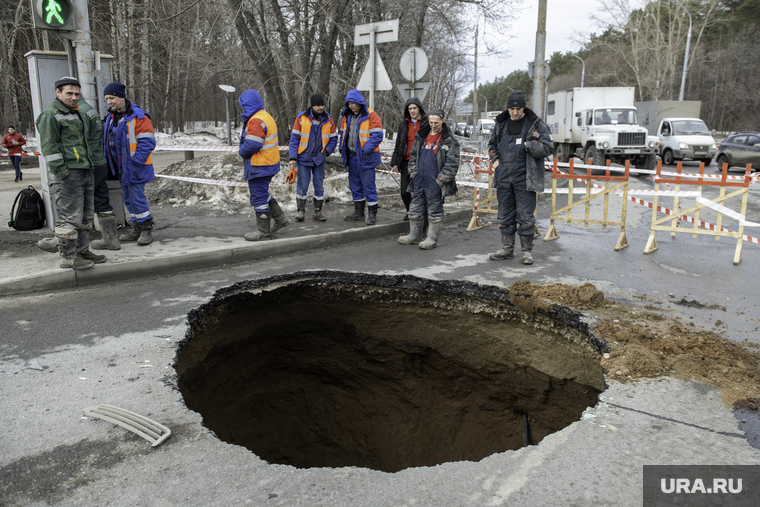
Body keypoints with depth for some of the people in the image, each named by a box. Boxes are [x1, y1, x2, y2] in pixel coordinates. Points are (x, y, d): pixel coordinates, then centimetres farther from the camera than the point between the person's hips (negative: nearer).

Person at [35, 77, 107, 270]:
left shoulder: (78, 113, 20)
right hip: (67, 174, -9)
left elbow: (94, 136, 30)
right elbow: (49, 147, -14)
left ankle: (82, 250, 25)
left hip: (86, 171, 9)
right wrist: (61, 173, -17)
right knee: (69, 217, -6)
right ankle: (68, 257, 1)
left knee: (86, 215, 14)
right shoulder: (50, 115, -8)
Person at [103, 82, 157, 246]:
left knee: (137, 197, -7)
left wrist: (135, 162, -21)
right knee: (128, 199, 12)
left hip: (134, 168, -8)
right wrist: (109, 164, 12)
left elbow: (147, 142, -16)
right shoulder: (111, 118, 13)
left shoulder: (138, 117, -12)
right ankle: (137, 230, 22)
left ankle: (146, 230, 5)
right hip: (121, 169, 8)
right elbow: (107, 143, 22)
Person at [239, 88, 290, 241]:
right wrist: (243, 151, 6)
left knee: (259, 197, -1)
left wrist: (241, 152, -7)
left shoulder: (256, 121, -20)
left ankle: (263, 231, 8)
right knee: (262, 194, 23)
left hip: (260, 167, -10)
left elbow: (252, 144, -26)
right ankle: (280, 218, 28)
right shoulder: (265, 116, 13)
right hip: (268, 164, 10)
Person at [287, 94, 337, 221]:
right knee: (302, 186, 0)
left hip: (319, 159, 3)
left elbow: (333, 138, 10)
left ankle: (318, 212, 17)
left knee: (319, 186, 7)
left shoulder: (328, 120, 1)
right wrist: (293, 157, -11)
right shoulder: (301, 118, -6)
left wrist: (327, 151, -5)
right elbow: (294, 138, -5)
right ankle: (301, 211, 11)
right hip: (303, 158, -2)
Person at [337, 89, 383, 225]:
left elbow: (377, 136, -17)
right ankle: (358, 212, 25)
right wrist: (342, 148, 8)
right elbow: (342, 132, 22)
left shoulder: (371, 116, -11)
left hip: (365, 157, -7)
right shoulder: (347, 116, 11)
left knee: (368, 185, -5)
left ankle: (372, 214, 3)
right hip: (352, 156, 7)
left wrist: (366, 150, -22)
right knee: (355, 185, 14)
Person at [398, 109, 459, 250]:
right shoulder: (421, 137, 11)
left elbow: (452, 164, -10)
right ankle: (414, 235, 26)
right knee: (415, 209, 12)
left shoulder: (449, 141, -6)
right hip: (419, 181, 6)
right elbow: (413, 155, 21)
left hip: (435, 184, -6)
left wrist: (440, 180, -14)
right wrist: (413, 172, 10)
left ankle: (432, 239, 10)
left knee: (434, 211, 2)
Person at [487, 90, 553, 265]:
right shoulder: (501, 124, 11)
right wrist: (495, 159, 8)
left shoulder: (536, 125, -2)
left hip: (524, 178, -4)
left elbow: (548, 148, -6)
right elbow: (492, 144, 26)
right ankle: (507, 248, 22)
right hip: (503, 178, 5)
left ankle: (527, 250, 10)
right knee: (505, 215, 11)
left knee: (525, 216, -2)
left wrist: (527, 145, -15)